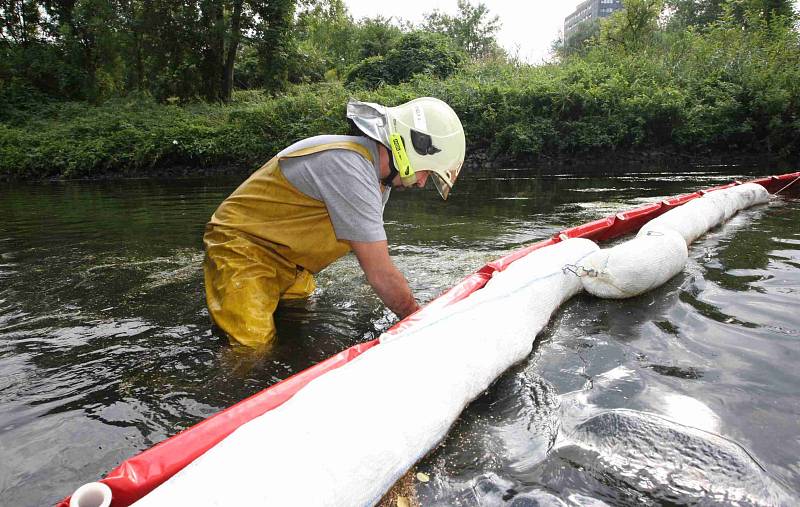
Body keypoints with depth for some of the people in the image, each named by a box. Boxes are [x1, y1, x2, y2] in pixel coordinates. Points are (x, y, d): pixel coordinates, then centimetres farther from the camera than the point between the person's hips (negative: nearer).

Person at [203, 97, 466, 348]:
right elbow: (382, 276, -26)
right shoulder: (349, 166, -29)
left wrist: (410, 312, 3)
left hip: (289, 265, 10)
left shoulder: (376, 170, 3)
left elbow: (374, 259, 7)